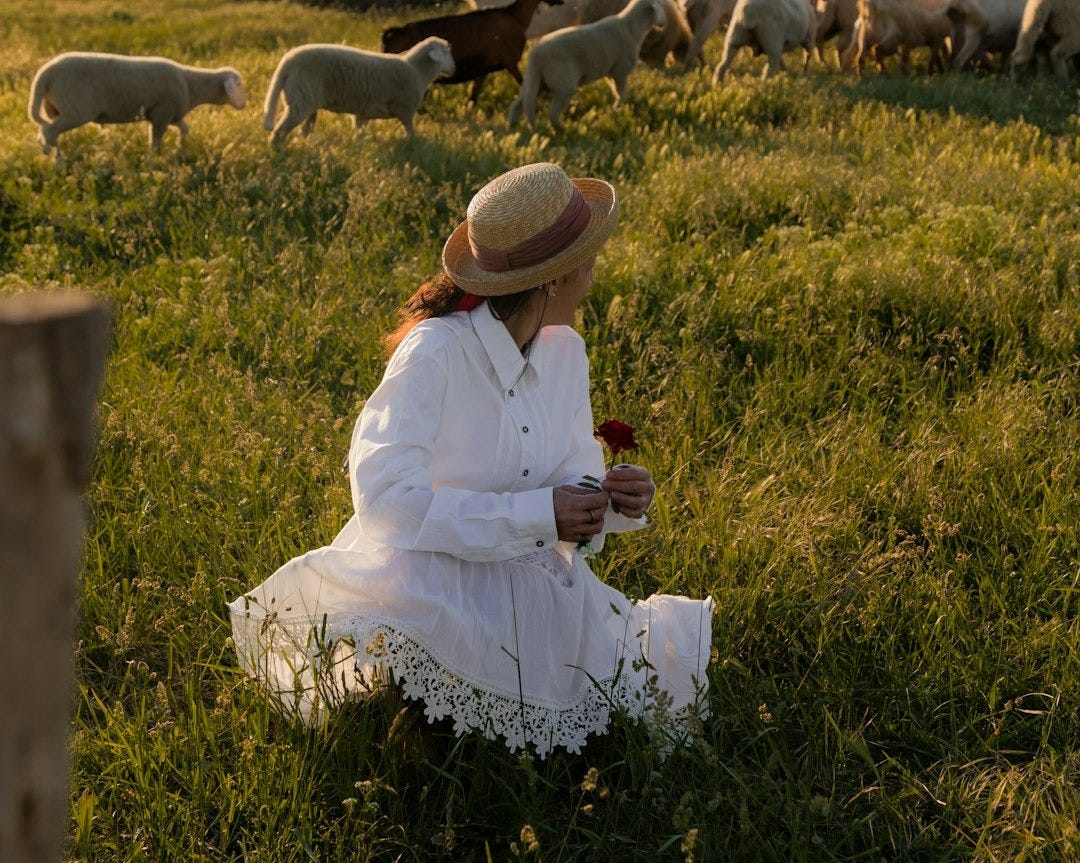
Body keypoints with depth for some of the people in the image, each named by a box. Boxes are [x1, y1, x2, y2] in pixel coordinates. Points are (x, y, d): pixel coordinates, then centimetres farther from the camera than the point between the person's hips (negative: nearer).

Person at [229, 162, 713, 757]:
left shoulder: (565, 352, 2)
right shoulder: (434, 355, -20)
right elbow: (385, 498, -25)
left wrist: (609, 497, -12)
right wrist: (536, 515, -26)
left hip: (532, 585, 6)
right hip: (429, 580, -6)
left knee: (672, 680, -9)